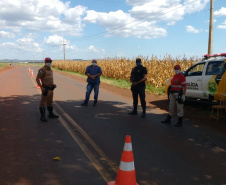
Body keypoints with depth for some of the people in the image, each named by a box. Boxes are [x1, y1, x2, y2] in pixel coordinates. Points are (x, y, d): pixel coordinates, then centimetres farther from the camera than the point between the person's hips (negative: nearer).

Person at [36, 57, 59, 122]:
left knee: (50, 101, 18)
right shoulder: (42, 70, -15)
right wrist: (41, 87, -24)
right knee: (43, 102, -5)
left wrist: (53, 84, 9)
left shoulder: (50, 70, 13)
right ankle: (43, 116, -1)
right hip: (45, 89, -9)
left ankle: (51, 114, 30)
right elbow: (37, 79, -18)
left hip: (50, 88, 9)